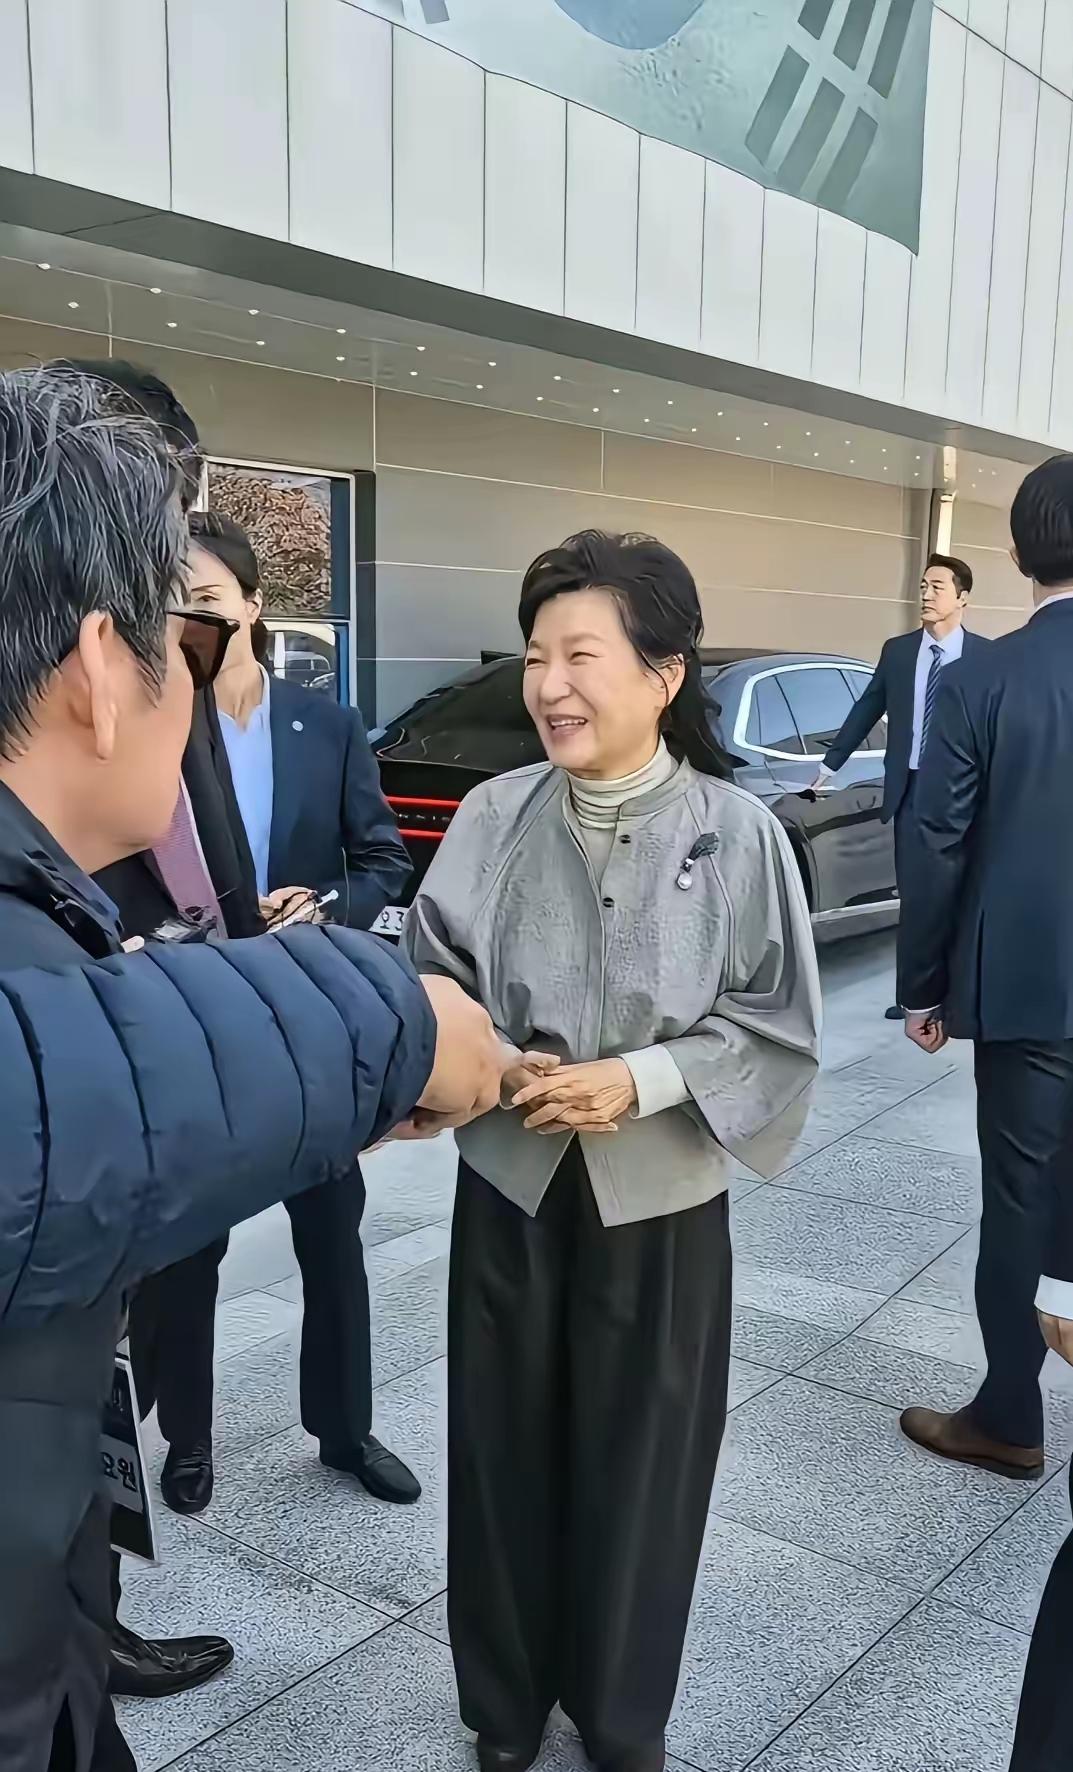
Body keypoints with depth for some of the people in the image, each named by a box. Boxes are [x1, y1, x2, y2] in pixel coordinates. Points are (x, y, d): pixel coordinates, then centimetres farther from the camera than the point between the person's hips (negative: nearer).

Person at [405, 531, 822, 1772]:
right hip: (510, 1187, 2)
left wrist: (640, 1082, -19)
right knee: (506, 1451, 13)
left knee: (638, 1463, 13)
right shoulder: (495, 815, -7)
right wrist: (492, 1062, -16)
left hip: (660, 1203, -1)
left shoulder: (738, 834, -12)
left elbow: (779, 1030, -7)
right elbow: (429, 975, 2)